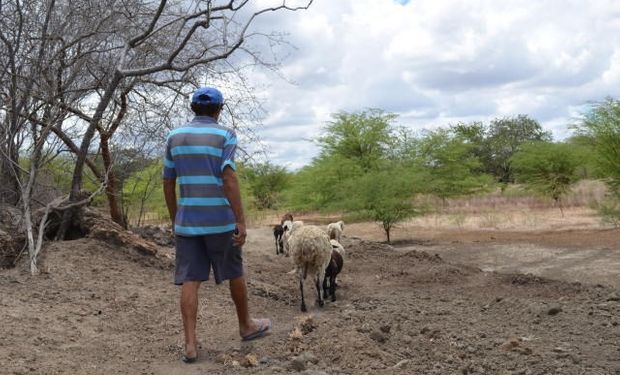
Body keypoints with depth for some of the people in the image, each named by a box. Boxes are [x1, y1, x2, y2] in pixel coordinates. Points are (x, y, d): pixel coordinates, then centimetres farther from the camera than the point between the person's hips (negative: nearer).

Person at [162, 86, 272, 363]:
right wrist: (241, 222, -16)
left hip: (187, 221, 3)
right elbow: (229, 180, -17)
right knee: (235, 273, 15)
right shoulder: (225, 135, -5)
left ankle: (190, 344, -5)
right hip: (220, 220, -3)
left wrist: (175, 221, 20)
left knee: (189, 281, 1)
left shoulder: (175, 137, 7)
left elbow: (168, 184, 10)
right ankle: (246, 326, 31)